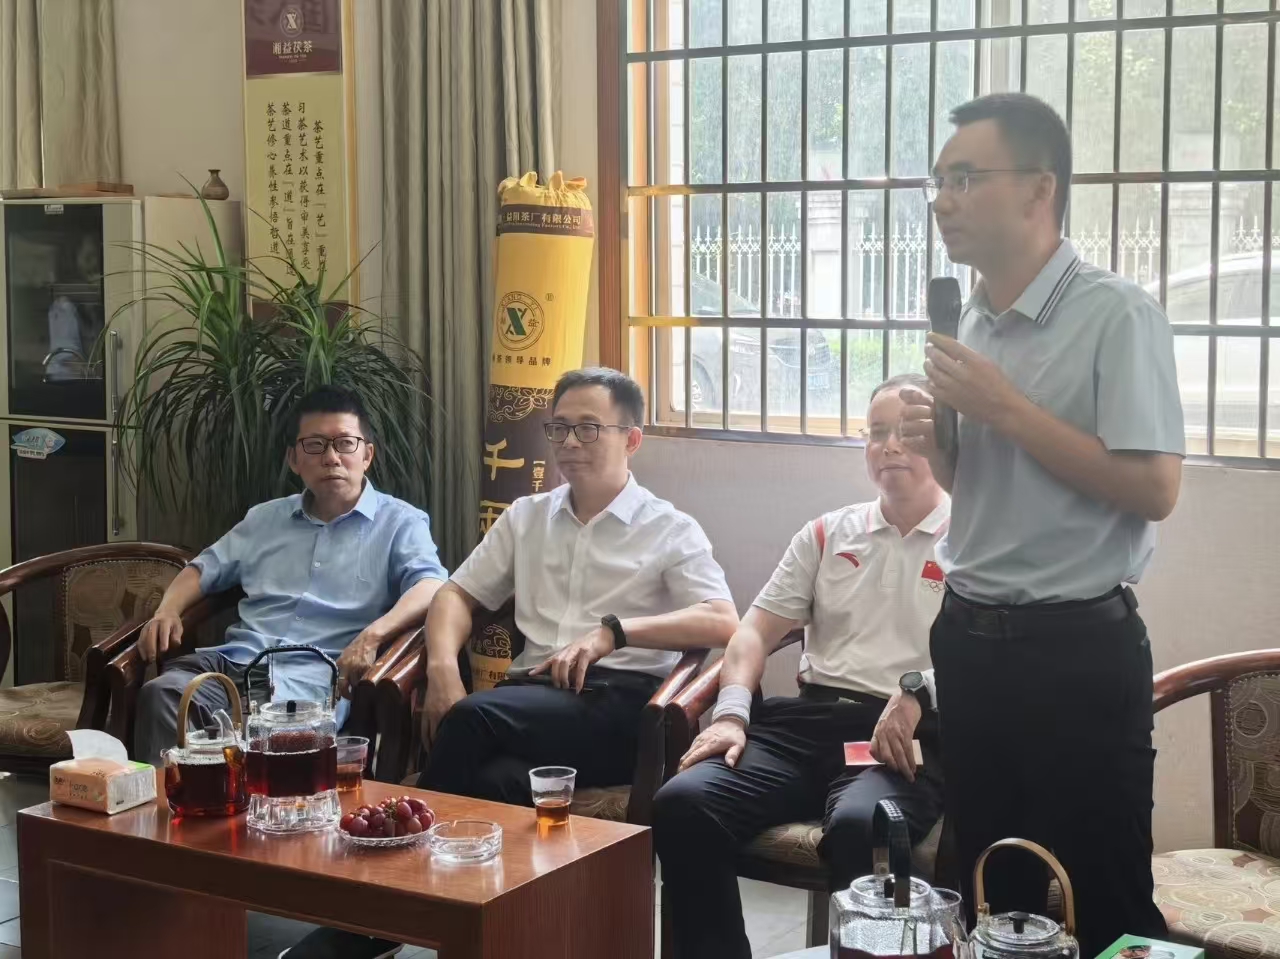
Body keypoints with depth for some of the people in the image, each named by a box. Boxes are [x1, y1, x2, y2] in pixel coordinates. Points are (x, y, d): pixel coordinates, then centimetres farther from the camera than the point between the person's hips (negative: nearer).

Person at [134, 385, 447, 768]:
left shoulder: (400, 522, 10)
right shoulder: (265, 518, 27)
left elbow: (432, 586, -6)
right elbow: (203, 569, 34)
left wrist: (373, 635, -25)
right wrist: (167, 611, 10)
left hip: (315, 672, -4)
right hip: (236, 658, 4)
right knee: (162, 693, -31)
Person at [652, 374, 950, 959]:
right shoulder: (827, 534, 23)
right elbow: (756, 630, 19)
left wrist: (918, 690, -27)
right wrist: (732, 713, 1)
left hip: (906, 737, -5)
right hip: (806, 719, 5)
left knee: (858, 825, -39)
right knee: (683, 802, -22)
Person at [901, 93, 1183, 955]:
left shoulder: (1116, 316, -13)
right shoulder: (971, 323, 10)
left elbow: (1154, 489, -21)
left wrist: (1006, 408, -19)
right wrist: (932, 442, -2)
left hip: (1077, 650, -7)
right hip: (972, 639, 8)